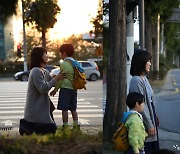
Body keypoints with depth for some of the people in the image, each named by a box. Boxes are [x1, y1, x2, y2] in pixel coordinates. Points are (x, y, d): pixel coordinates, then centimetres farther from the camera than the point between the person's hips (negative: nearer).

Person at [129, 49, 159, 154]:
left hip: (151, 119, 9)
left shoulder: (144, 78, 10)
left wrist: (155, 117, 15)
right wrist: (149, 125, -17)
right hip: (144, 123, -9)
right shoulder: (136, 81, -19)